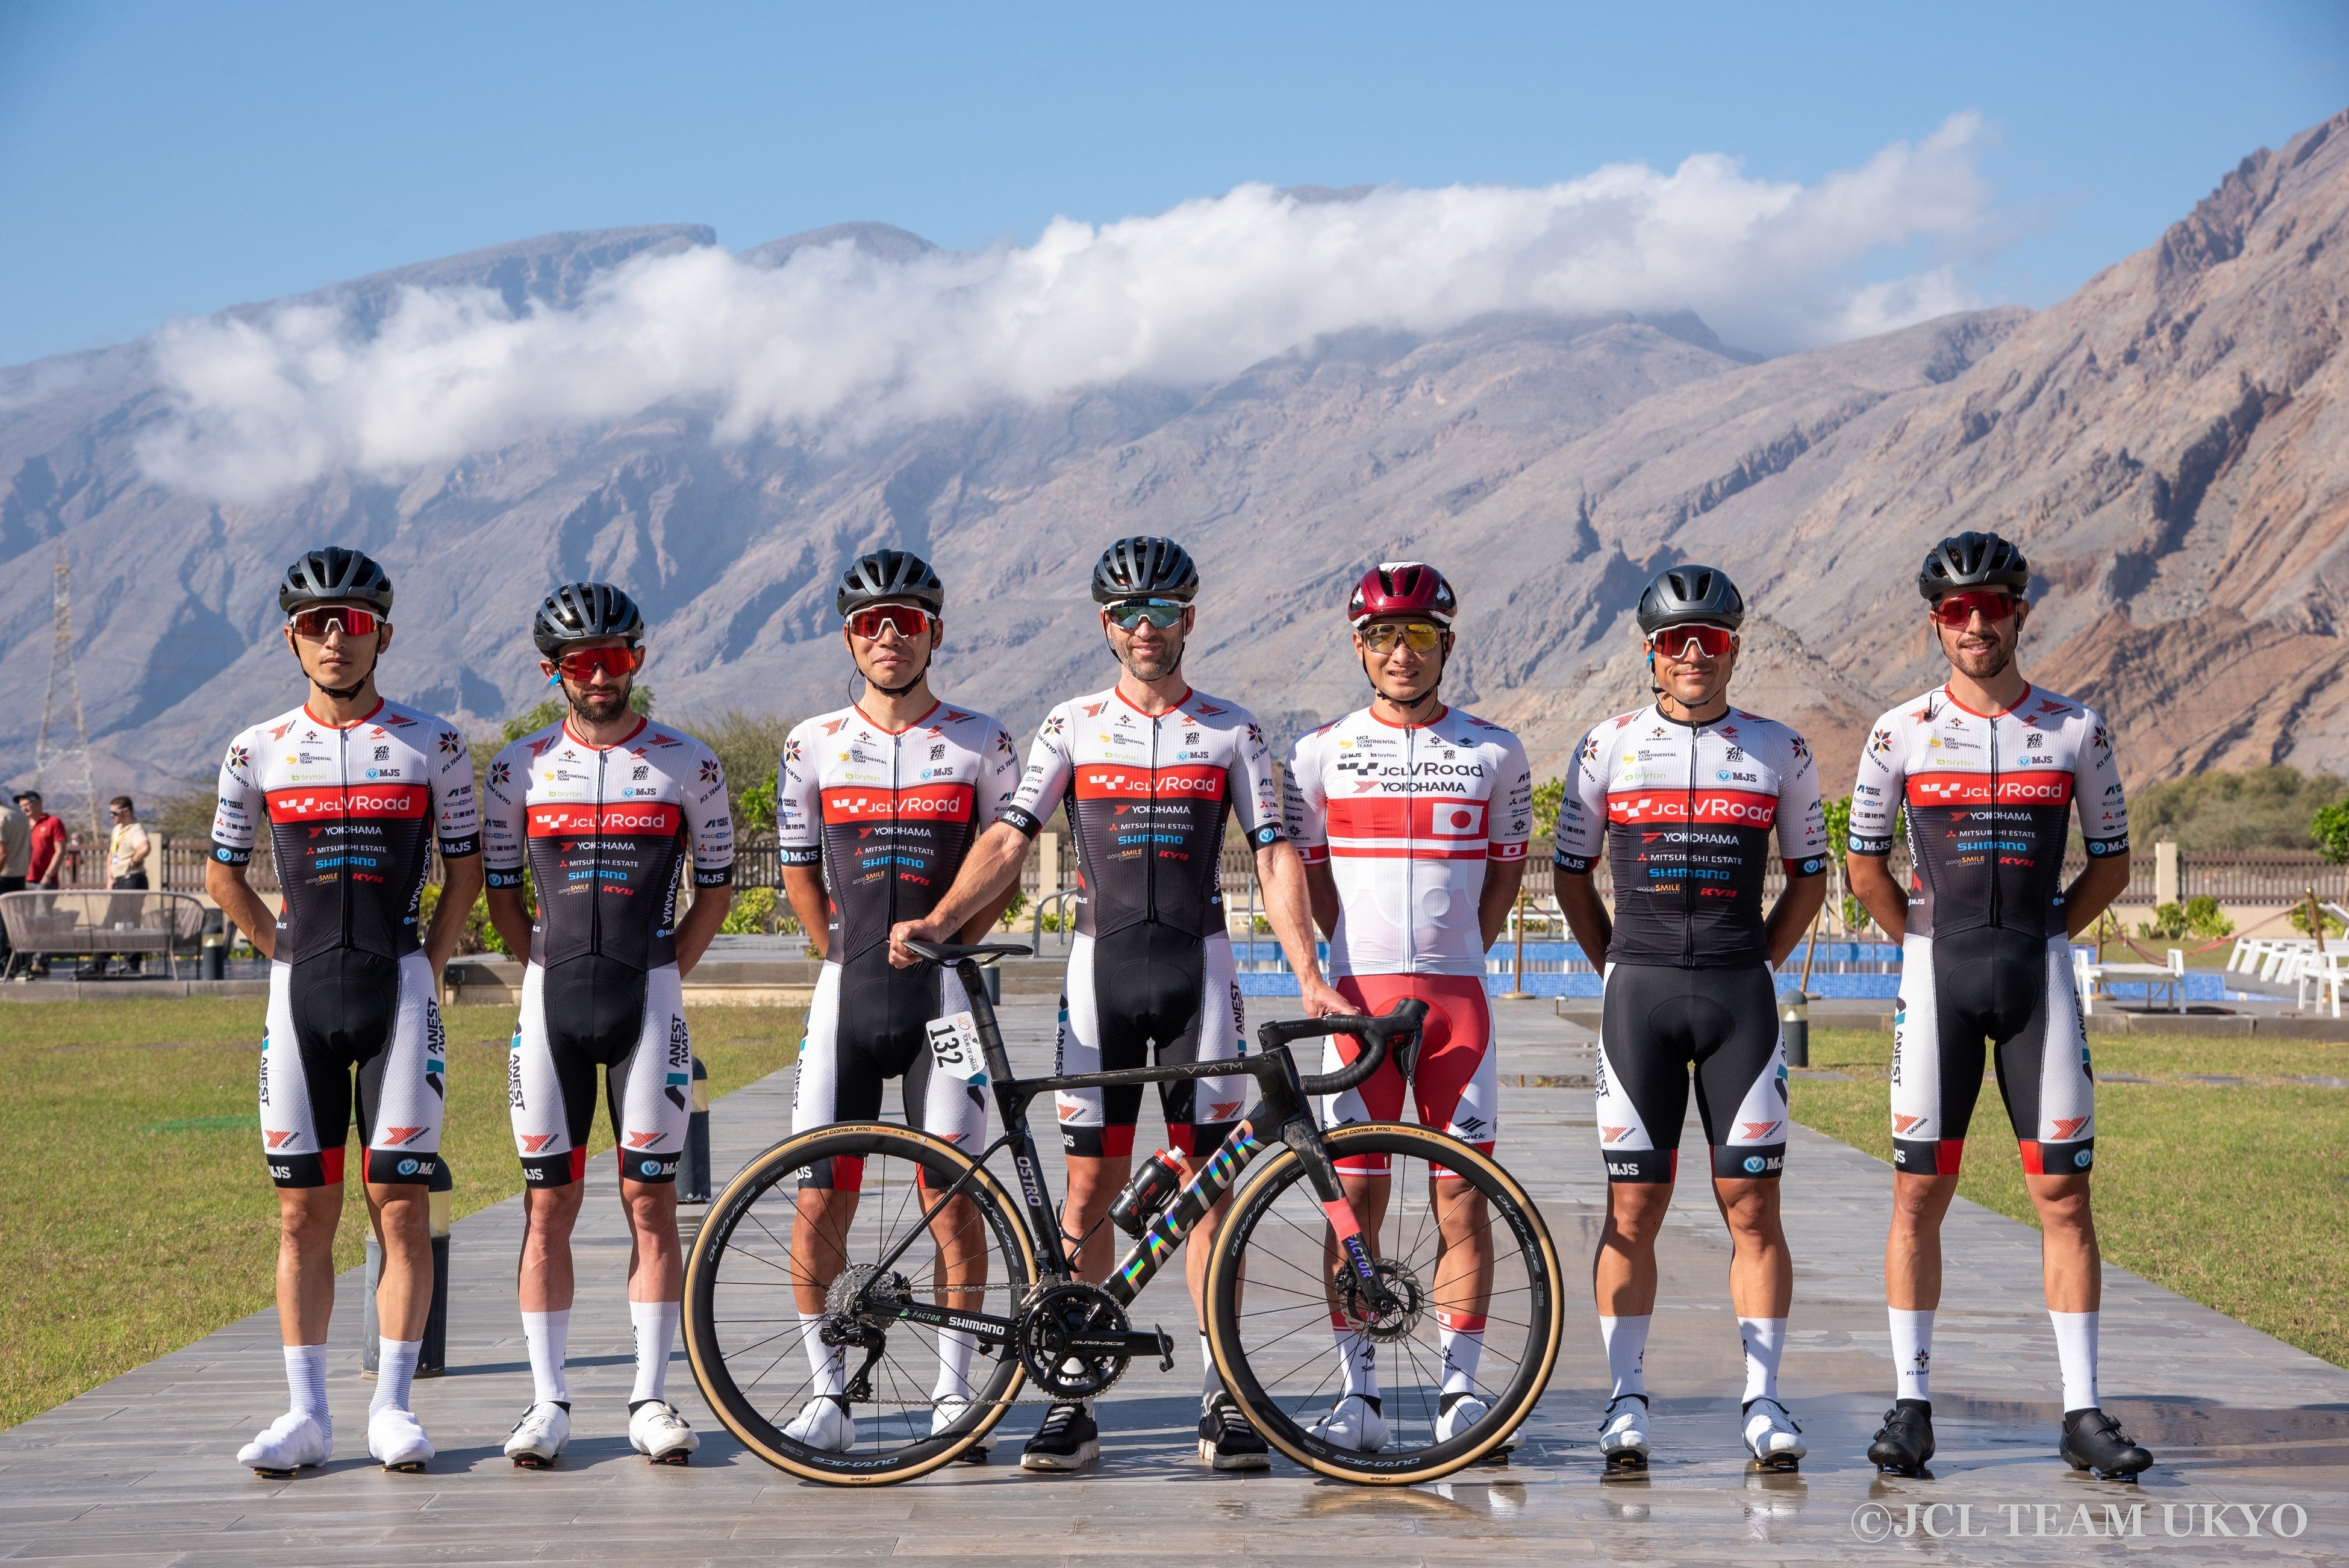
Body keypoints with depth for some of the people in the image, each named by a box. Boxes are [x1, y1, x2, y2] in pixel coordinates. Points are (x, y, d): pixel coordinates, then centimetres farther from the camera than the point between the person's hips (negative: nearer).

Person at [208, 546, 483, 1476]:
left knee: (400, 1204, -2)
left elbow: (467, 868, 8)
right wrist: (284, 951, 8)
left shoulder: (431, 746, 1)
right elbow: (223, 873, 15)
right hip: (301, 989, 2)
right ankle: (306, 1414, 7)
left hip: (399, 986, -1)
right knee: (304, 1210, 3)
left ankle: (391, 1405, 5)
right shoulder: (259, 752, 5)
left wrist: (430, 962, 2)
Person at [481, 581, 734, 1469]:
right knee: (548, 1203, 1)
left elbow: (718, 882, 9)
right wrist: (540, 969, 3)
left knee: (652, 1201, 0)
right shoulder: (520, 768, 6)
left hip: (648, 996, -1)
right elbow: (498, 886, 12)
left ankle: (651, 1398, 5)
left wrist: (670, 971, 1)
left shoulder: (686, 764, 3)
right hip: (551, 996, 1)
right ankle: (548, 1400, 7)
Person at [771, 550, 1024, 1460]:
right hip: (846, 988, 1)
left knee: (952, 1195, -1)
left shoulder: (981, 744, 4)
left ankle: (953, 1394, 9)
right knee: (821, 1197, -4)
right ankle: (828, 1395, 7)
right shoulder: (812, 746, 7)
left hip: (944, 990, -1)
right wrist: (847, 959, 8)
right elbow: (800, 874, 15)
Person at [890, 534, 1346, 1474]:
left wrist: (1309, 975, -10)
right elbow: (1008, 840, -3)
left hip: (1197, 968, 0)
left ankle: (1223, 1397, 6)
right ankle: (1072, 1401, 4)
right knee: (1091, 1183, 0)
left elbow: (1276, 859, 1)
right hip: (1102, 965, 0)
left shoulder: (1231, 732, 5)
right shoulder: (1072, 727, 5)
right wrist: (938, 920, -19)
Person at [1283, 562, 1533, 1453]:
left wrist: (1456, 956, 7)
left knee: (1463, 1201, 0)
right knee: (1354, 1198, -1)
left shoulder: (1494, 752, 7)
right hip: (1358, 997, 0)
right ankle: (1358, 1391, 4)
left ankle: (1460, 1386, 7)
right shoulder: (1321, 751, 6)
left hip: (1459, 996, 0)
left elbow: (1506, 868, 15)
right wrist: (1365, 963, 6)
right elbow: (1308, 870, 13)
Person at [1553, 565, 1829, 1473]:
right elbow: (1571, 872, 13)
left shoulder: (1779, 751, 7)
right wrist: (1620, 964, 7)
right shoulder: (1608, 748, 5)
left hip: (1741, 995, 0)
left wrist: (1756, 962, 6)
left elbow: (1810, 874, 15)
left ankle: (1763, 1401, 6)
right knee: (1633, 1206, 0)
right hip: (1638, 992, 0)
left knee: (1752, 1204, -1)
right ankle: (1626, 1403, 7)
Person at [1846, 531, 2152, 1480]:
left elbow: (2112, 863, 12)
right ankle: (1911, 1408, 7)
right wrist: (1921, 942, 4)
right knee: (1921, 1192, 0)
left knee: (2063, 1194, -1)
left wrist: (2047, 933, 3)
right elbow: (1865, 864, 11)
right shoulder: (1902, 733, 2)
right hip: (1935, 974, 0)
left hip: (2037, 973, 0)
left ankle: (2082, 1413, 5)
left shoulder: (2076, 730, 4)